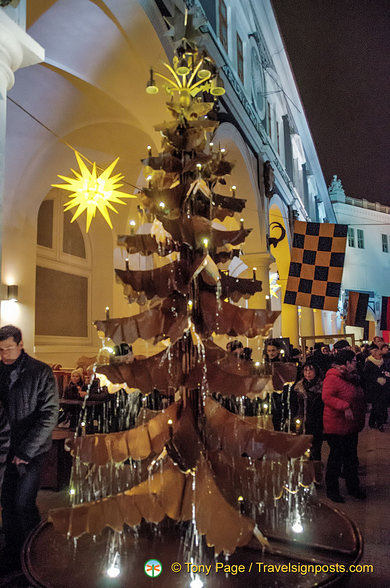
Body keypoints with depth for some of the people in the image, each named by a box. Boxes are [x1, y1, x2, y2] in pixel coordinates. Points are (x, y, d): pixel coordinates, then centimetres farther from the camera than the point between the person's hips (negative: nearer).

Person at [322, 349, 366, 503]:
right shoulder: (332, 378, -17)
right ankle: (332, 489, 15)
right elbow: (327, 397, -27)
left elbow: (359, 400, 21)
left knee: (351, 457, 17)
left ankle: (353, 486, 31)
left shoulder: (352, 378, 13)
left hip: (351, 427, 9)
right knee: (336, 457, 1)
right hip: (336, 426, -9)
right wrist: (344, 407, -33)